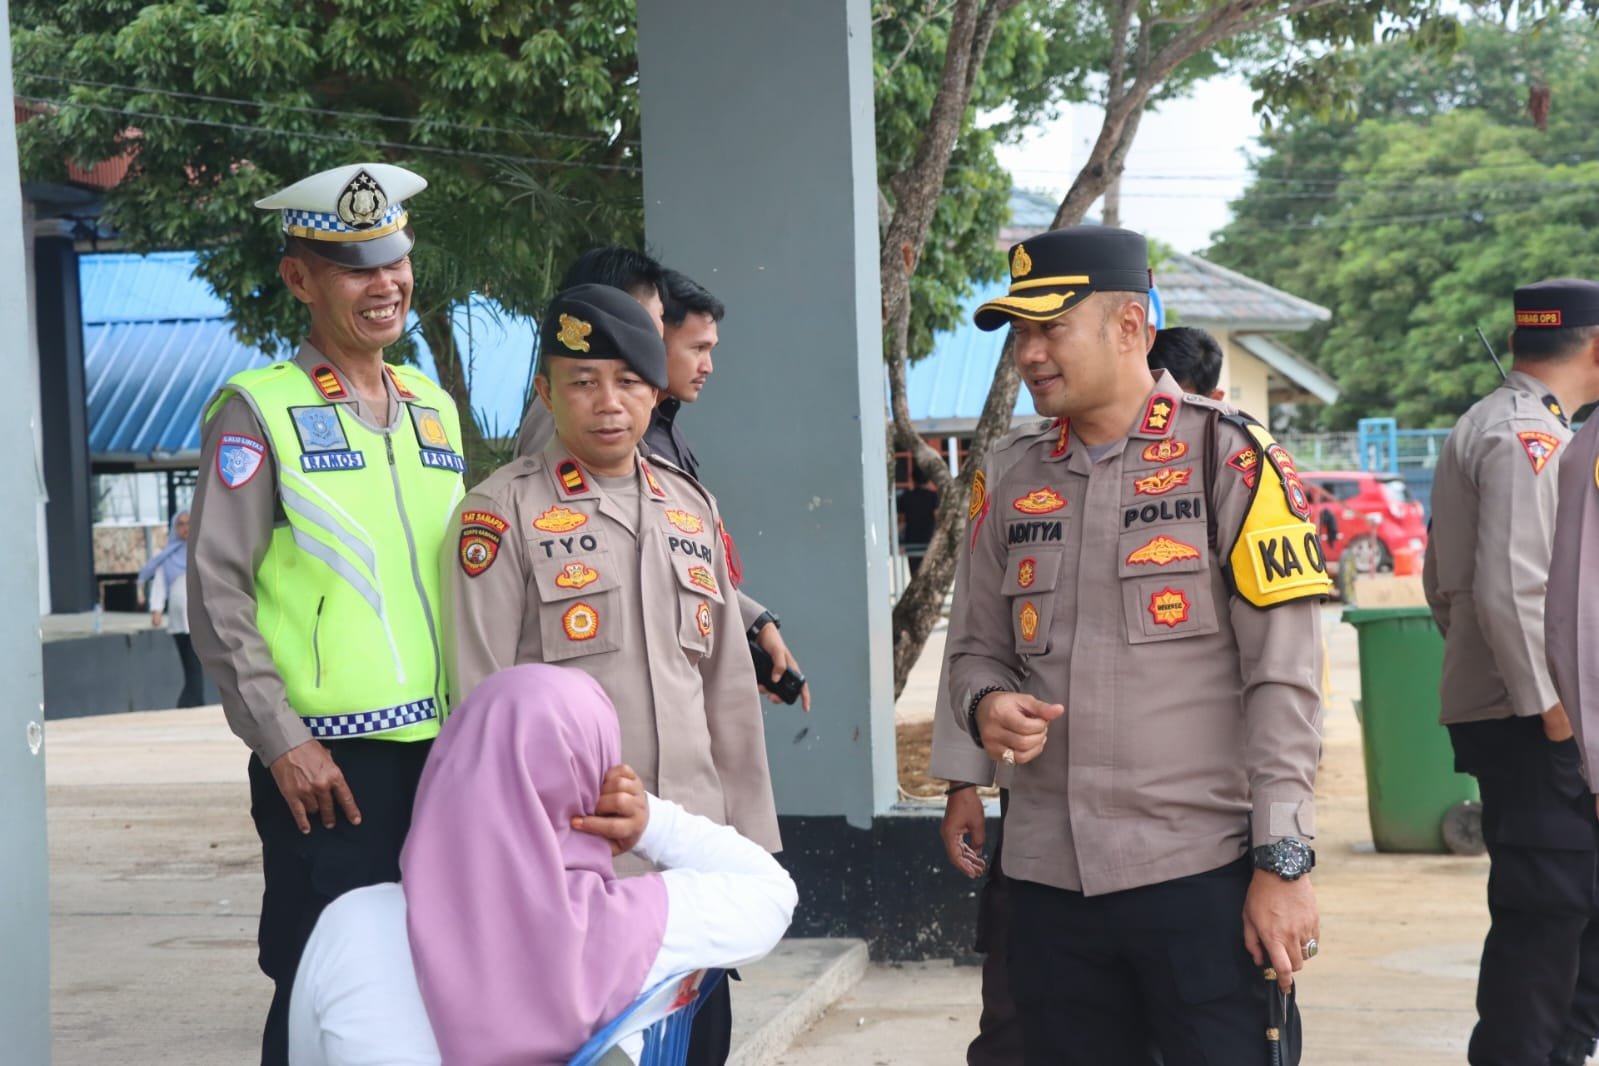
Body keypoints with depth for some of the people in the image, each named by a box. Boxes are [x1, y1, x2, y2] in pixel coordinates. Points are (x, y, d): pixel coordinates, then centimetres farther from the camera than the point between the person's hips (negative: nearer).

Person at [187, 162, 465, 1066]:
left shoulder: (433, 408, 15)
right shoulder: (259, 411, -4)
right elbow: (217, 593, -8)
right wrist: (282, 745, -13)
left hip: (445, 753, 6)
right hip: (329, 761, -6)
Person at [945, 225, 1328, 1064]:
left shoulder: (1227, 459, -4)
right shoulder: (1010, 478, 11)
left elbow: (1283, 676, -7)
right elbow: (976, 648, 19)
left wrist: (1283, 862, -12)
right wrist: (986, 705, -5)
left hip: (1203, 871, -5)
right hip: (1048, 878, 5)